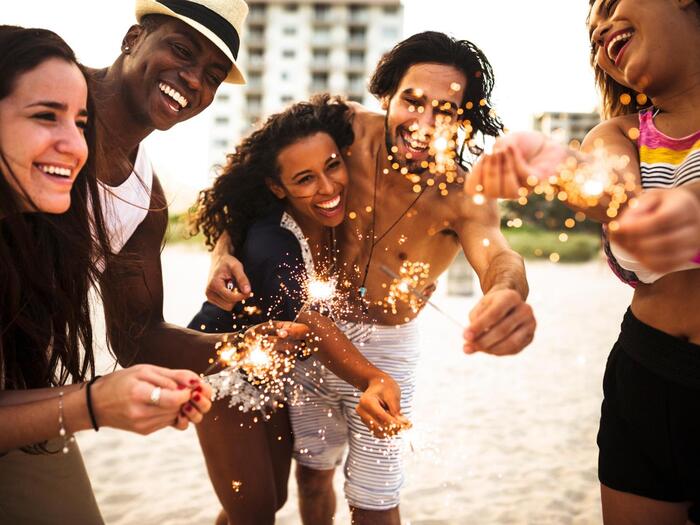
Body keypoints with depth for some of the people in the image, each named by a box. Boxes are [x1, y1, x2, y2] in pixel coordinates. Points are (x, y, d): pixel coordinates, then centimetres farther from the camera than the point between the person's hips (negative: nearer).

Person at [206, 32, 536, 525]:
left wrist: (508, 292, -66)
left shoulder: (464, 197, -23)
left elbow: (496, 255, -42)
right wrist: (223, 251, -26)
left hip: (387, 347, -2)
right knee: (312, 470, 20)